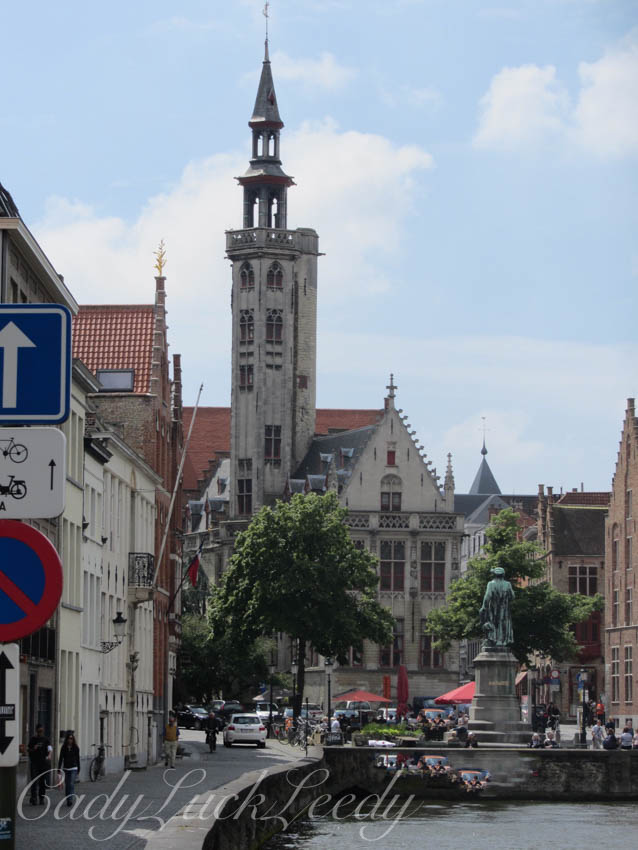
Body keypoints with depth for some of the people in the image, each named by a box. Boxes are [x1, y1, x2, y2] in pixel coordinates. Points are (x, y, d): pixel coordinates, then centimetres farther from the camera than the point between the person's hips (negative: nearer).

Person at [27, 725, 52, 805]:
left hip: (44, 762, 1)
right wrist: (33, 749, -12)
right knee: (34, 781, -10)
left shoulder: (46, 739, 3)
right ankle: (33, 798, -11)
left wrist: (49, 755, -32)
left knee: (43, 782, 5)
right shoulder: (33, 739, 6)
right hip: (34, 763, -1)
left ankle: (41, 798, 15)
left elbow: (50, 748, -11)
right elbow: (28, 750, 10)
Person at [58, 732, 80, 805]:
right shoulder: (63, 748, 3)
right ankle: (68, 800, 16)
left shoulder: (76, 748, 1)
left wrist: (78, 771, 8)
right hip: (65, 769, 2)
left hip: (73, 769, -2)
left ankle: (71, 800, -19)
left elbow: (78, 759, 7)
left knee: (71, 784, -14)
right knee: (67, 785, 6)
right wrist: (59, 770, -1)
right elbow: (60, 759, 4)